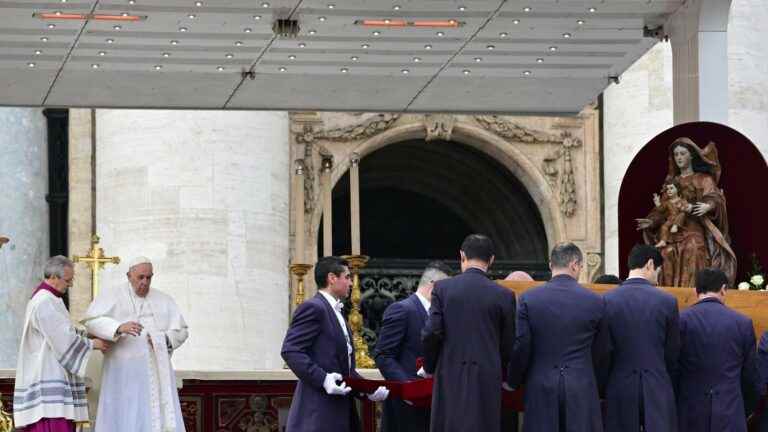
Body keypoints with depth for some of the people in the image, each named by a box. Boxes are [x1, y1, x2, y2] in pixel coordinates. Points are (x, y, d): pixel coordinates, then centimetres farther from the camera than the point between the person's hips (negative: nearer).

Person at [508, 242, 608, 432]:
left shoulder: (528, 299, -4)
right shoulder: (595, 302, -2)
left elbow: (520, 347, -3)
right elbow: (600, 351, 9)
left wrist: (514, 381, 13)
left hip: (541, 387, 0)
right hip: (582, 386, 0)